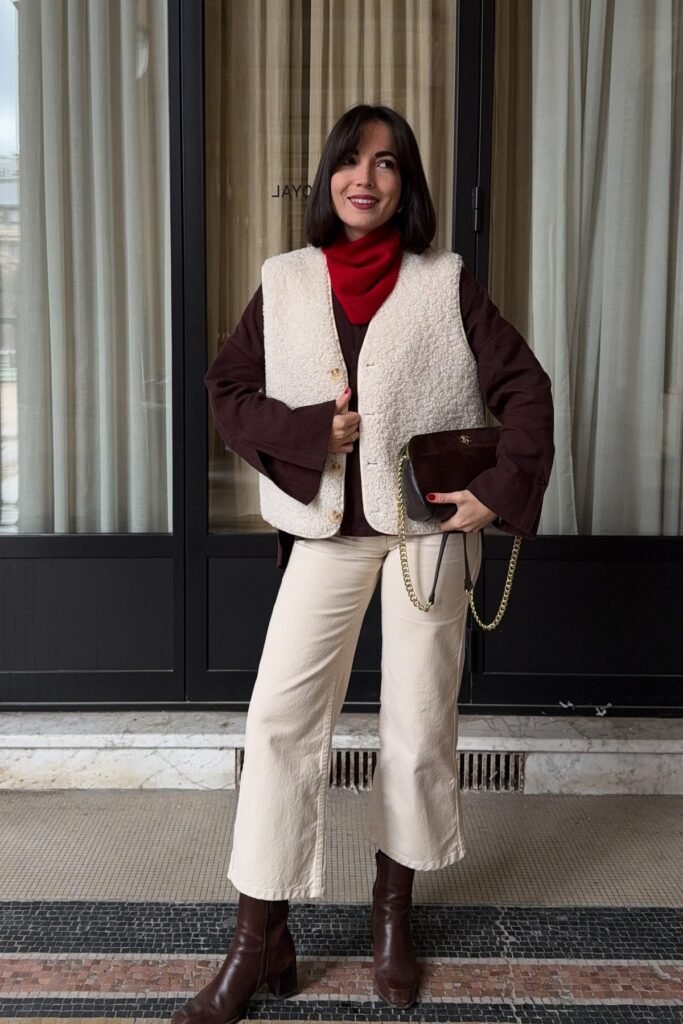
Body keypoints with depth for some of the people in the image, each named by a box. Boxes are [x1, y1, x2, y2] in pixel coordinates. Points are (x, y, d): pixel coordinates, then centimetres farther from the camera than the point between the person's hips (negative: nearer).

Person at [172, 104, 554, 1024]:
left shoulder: (445, 284, 1)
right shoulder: (285, 283, 5)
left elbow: (524, 386, -1)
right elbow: (228, 389, 3)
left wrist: (501, 487, -14)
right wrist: (314, 430, -12)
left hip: (428, 527, -1)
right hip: (326, 528, 1)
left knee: (420, 722, 6)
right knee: (280, 716, -5)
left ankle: (394, 913, 27)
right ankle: (260, 942, 6)